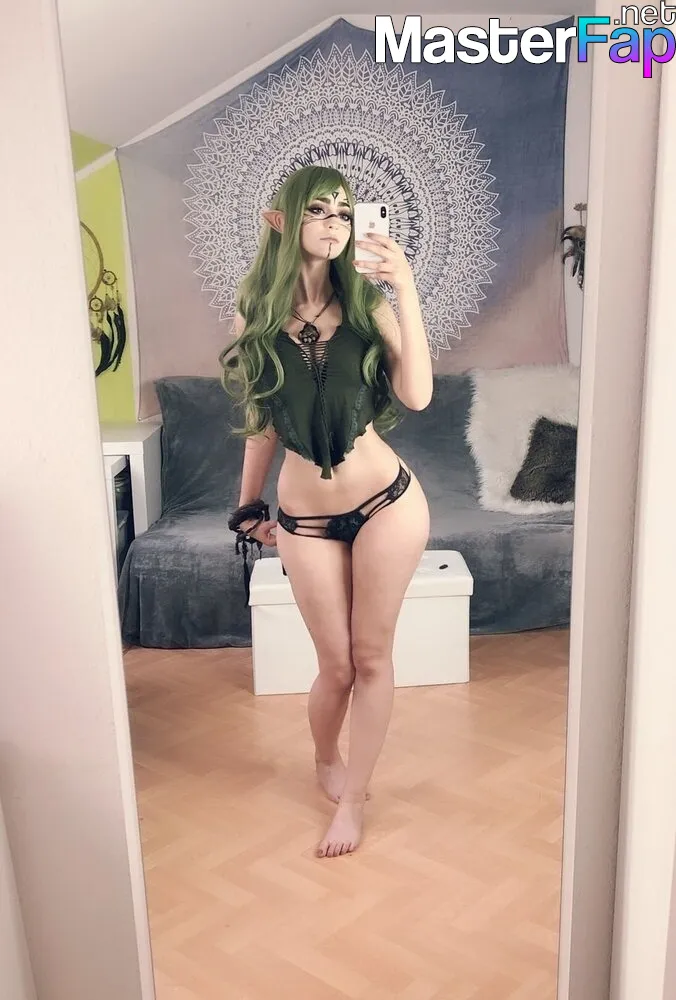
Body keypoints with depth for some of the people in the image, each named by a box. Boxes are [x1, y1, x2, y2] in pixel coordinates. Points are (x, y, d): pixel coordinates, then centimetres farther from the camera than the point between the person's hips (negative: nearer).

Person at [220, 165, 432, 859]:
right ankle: (326, 761, 43)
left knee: (371, 656, 7)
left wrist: (406, 291, -18)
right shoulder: (257, 313, 0)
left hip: (387, 502, 0)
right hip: (304, 519, 1)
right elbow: (263, 420, 8)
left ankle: (352, 799, 26)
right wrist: (249, 505, 14)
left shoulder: (366, 301, -3)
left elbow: (416, 395, -15)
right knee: (337, 665, 10)